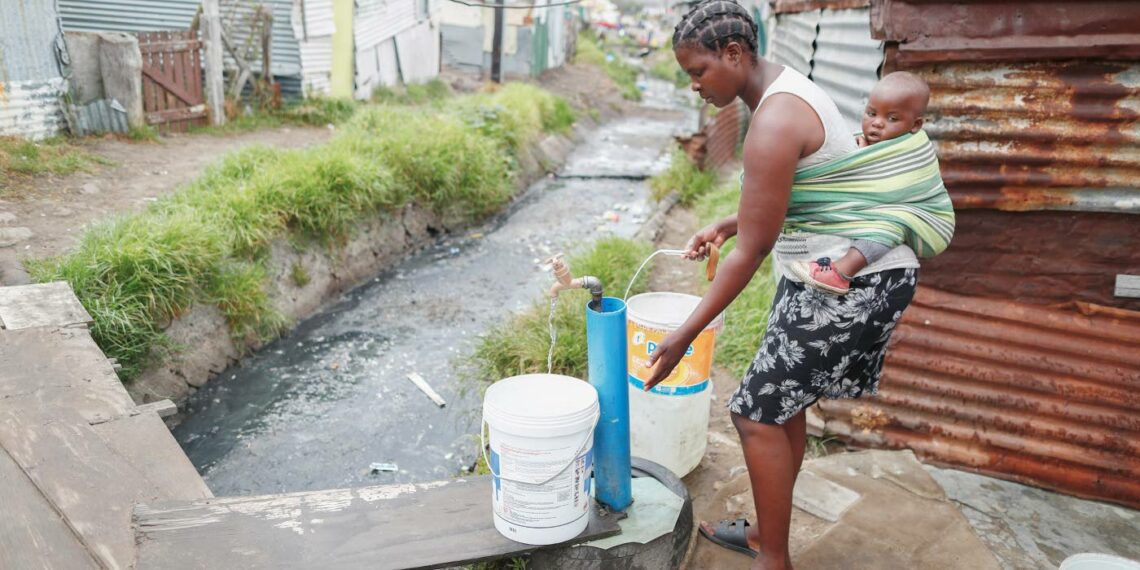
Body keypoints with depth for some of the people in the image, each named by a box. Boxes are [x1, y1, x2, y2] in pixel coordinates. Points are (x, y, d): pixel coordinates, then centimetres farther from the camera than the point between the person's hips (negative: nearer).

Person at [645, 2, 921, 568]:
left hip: (854, 282, -10)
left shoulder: (774, 121, -23)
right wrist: (723, 227, 12)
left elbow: (751, 252, -22)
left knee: (756, 413, -3)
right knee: (782, 404, 17)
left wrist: (685, 335, -16)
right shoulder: (784, 87, 9)